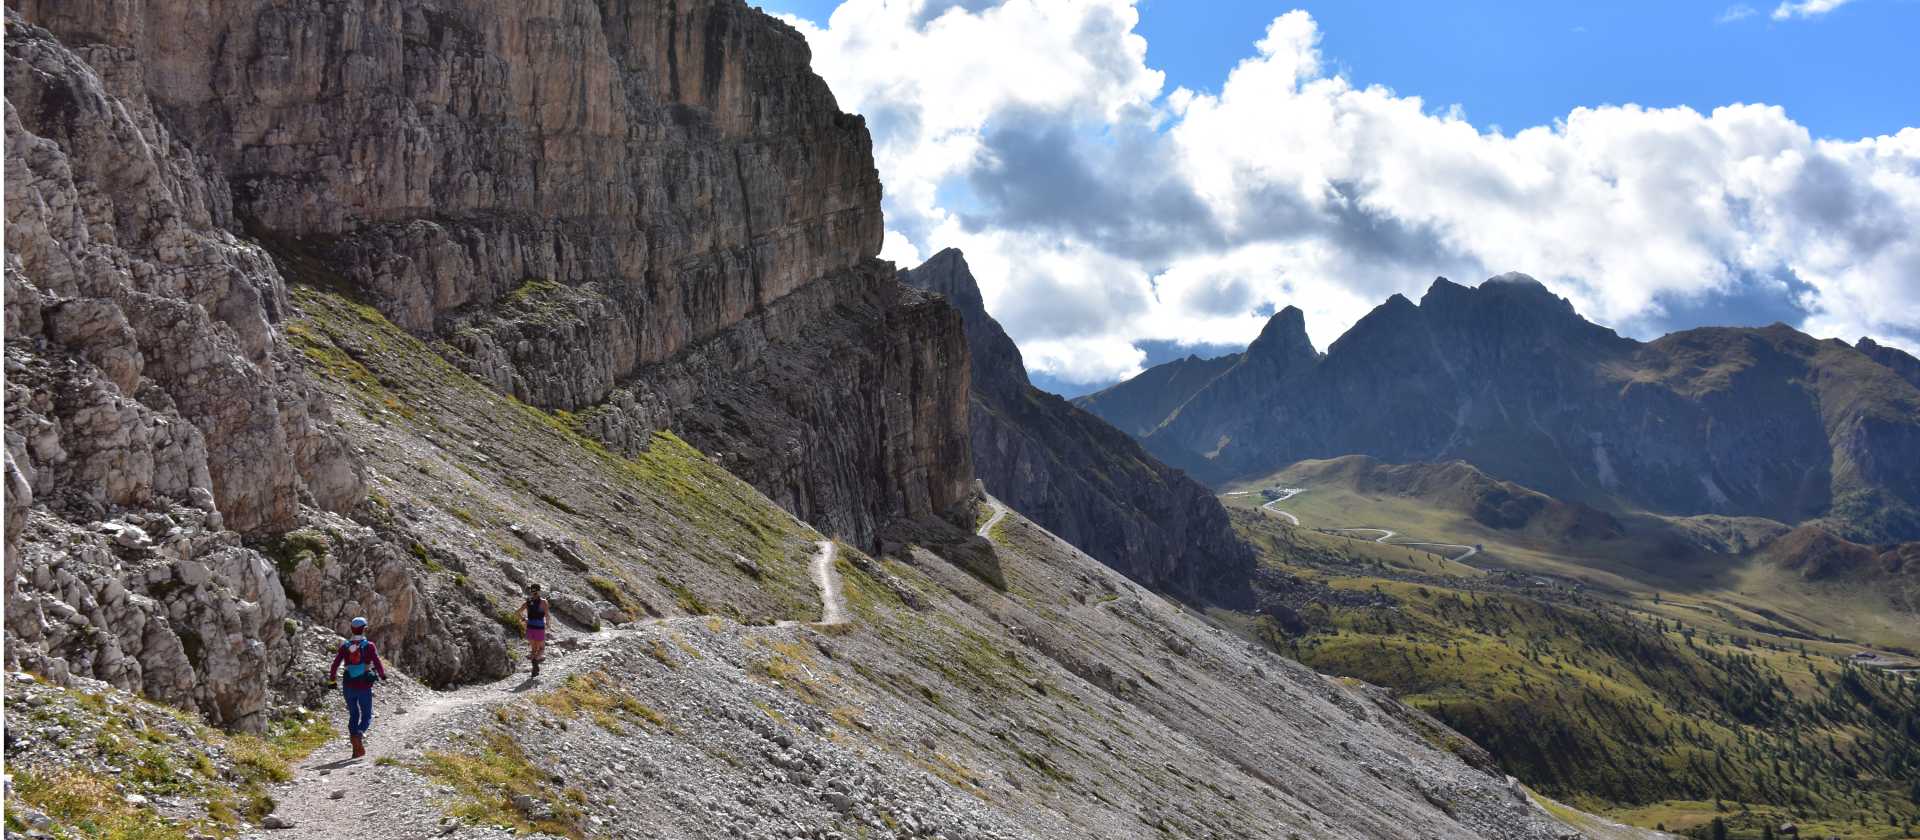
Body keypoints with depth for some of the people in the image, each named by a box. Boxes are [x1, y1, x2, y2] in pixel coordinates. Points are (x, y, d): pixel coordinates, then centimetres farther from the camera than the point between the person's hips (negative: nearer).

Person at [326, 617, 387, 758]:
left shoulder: (345, 646, 1)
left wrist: (332, 680, 9)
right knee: (367, 716, 7)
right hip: (364, 687, -3)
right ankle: (359, 734, -25)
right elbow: (377, 662, -10)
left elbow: (335, 664, -1)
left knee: (353, 715, 17)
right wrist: (383, 676, 5)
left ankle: (356, 749, 14)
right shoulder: (369, 646, -7)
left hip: (349, 687, 3)